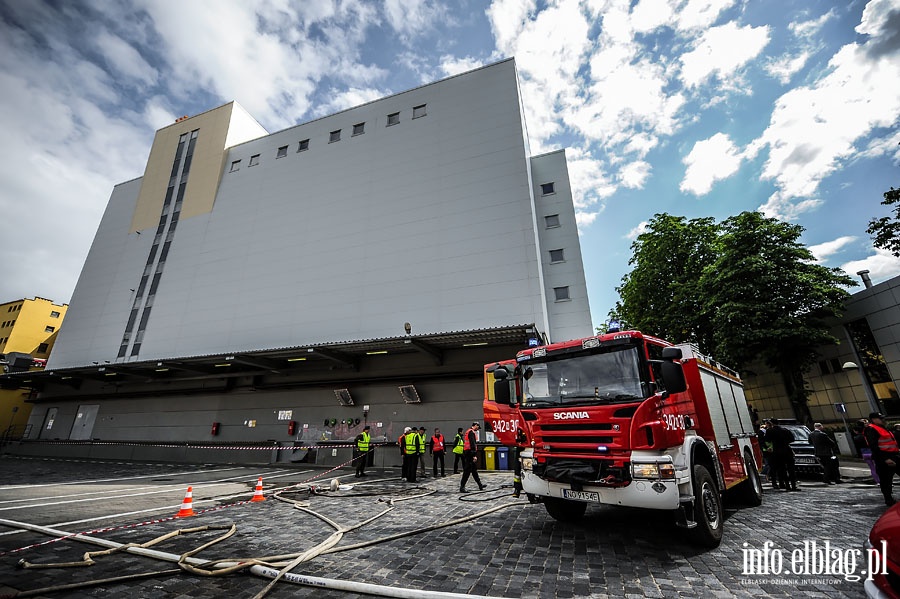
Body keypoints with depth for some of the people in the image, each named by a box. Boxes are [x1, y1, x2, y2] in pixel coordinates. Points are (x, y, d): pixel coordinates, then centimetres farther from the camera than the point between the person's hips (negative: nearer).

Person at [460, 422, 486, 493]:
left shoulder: (468, 431, 18)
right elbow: (472, 444, -22)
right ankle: (462, 487, -3)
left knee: (474, 469, 17)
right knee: (467, 470, -6)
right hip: (470, 453, -11)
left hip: (466, 453, 11)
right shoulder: (472, 432, -14)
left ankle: (480, 485, 28)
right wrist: (474, 455, -24)